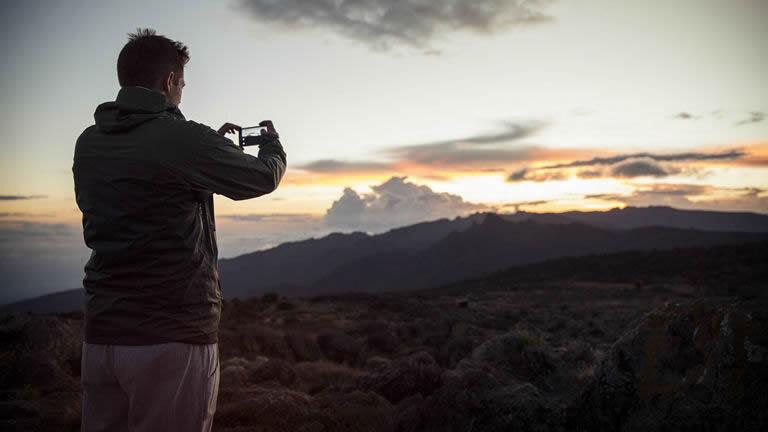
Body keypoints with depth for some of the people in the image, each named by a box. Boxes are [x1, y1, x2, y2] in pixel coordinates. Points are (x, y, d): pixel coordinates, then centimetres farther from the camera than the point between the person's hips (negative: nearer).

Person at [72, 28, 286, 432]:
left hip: (100, 334, 7)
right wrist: (272, 141, 23)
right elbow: (264, 177, 2)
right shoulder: (182, 139, -13)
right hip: (173, 337, -6)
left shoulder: (88, 143, 6)